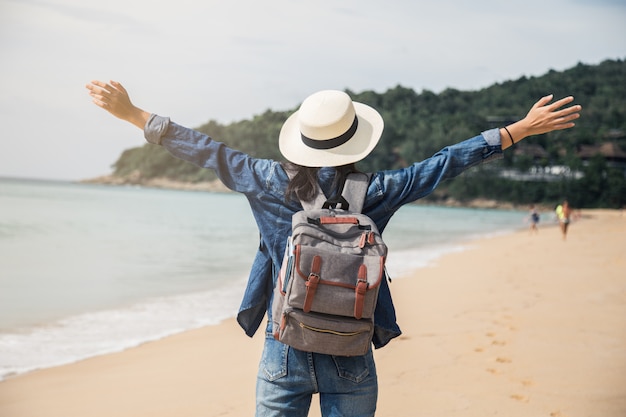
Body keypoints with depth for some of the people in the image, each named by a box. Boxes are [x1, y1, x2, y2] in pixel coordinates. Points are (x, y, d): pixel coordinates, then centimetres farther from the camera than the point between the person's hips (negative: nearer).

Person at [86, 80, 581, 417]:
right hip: (351, 363, 0)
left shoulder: (274, 186, -7)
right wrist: (520, 129, 8)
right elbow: (446, 162, -1)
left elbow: (207, 151, -1)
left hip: (284, 357, 1)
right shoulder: (374, 194, -7)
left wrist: (133, 114, 8)